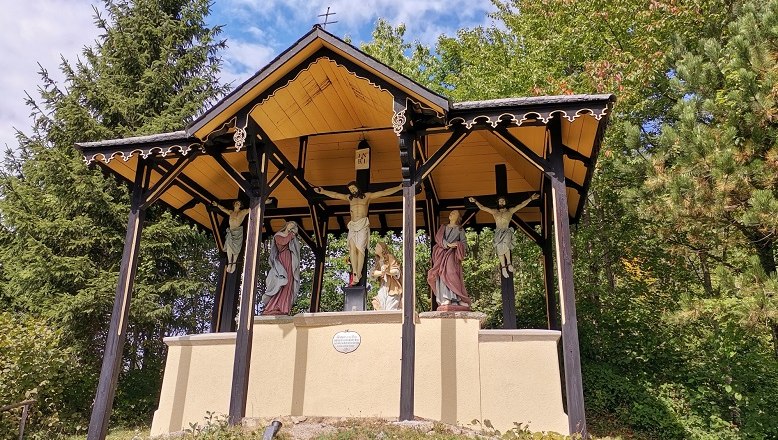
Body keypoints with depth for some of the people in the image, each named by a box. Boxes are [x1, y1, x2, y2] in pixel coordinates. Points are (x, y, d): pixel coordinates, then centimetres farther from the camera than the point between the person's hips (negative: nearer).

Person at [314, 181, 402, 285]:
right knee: (352, 247, -16)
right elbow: (334, 195, 26)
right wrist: (322, 191, 23)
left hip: (363, 225, -3)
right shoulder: (349, 198, 23)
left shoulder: (367, 196, 13)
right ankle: (354, 273, -26)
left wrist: (399, 187, 0)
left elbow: (384, 192, 7)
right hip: (352, 226, 3)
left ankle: (358, 275, -20)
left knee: (360, 248, -15)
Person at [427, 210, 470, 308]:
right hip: (442, 253, 3)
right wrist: (448, 244, -10)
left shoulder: (460, 229, 17)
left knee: (450, 272, -22)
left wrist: (458, 245, -15)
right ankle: (446, 299, -24)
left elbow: (464, 243, 7)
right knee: (442, 273, -15)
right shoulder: (443, 227, 22)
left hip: (452, 254, -3)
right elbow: (438, 238, 6)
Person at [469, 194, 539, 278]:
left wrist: (531, 198, 0)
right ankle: (503, 268, -2)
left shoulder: (510, 211, 13)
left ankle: (508, 263, -15)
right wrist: (475, 201, 8)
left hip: (507, 231, -3)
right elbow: (482, 207, 17)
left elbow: (521, 205, 7)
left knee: (505, 245, -29)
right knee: (500, 249, -8)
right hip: (498, 233, 3)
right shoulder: (494, 212, 17)